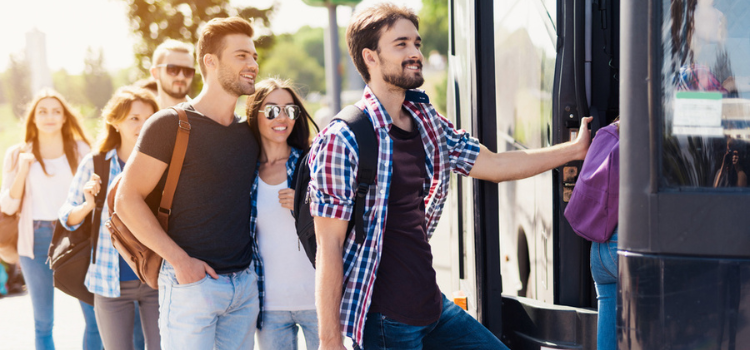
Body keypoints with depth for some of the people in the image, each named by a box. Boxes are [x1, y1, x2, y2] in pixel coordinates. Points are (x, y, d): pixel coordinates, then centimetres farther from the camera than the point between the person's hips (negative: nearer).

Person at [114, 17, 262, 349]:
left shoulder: (248, 131, 12)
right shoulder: (171, 124, -7)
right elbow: (127, 199, -10)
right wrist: (179, 259, -15)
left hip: (246, 282, 6)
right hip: (192, 282, -6)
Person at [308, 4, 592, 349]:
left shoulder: (428, 124, 8)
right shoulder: (341, 141, -15)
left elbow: (494, 165, 16)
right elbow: (329, 247, -15)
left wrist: (575, 149, 16)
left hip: (434, 308, 7)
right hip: (383, 321, -7)